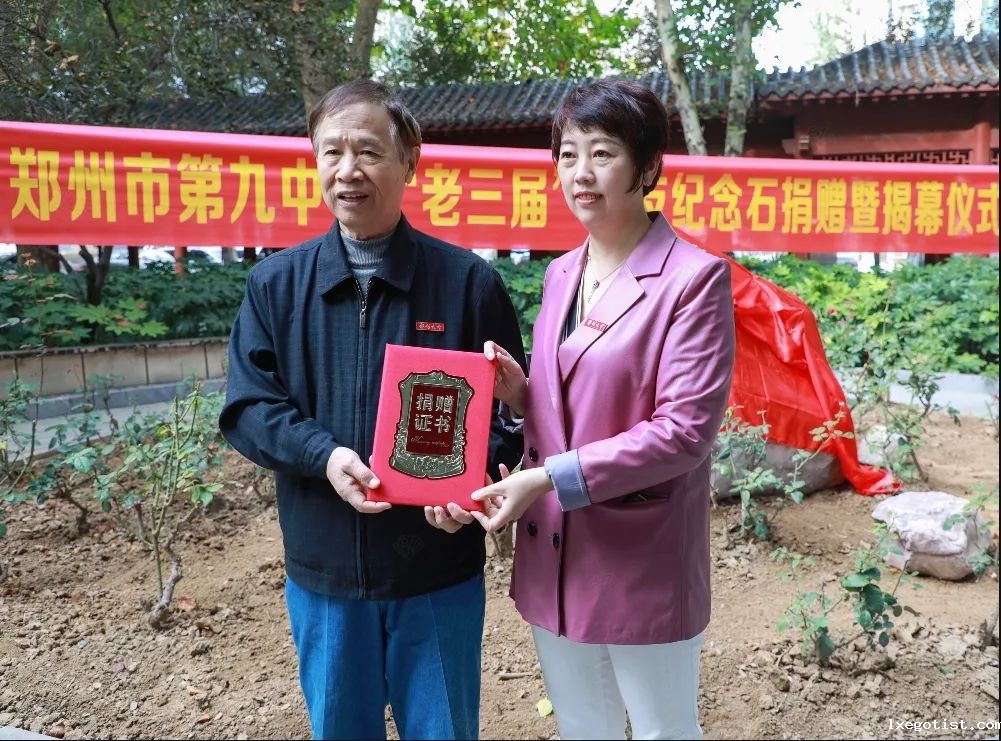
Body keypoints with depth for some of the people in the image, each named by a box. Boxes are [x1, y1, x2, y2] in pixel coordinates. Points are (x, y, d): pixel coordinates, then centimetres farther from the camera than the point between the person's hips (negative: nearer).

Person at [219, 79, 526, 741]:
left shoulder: (469, 281, -5)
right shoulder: (275, 283, 1)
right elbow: (247, 406, 0)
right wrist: (323, 454, -19)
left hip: (441, 571, -1)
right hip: (322, 568, 2)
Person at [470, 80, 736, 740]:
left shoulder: (694, 277, -13)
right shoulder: (561, 273, 8)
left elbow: (686, 428, -19)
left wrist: (550, 478, -22)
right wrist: (518, 392, -5)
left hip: (644, 568, -6)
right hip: (553, 560, 6)